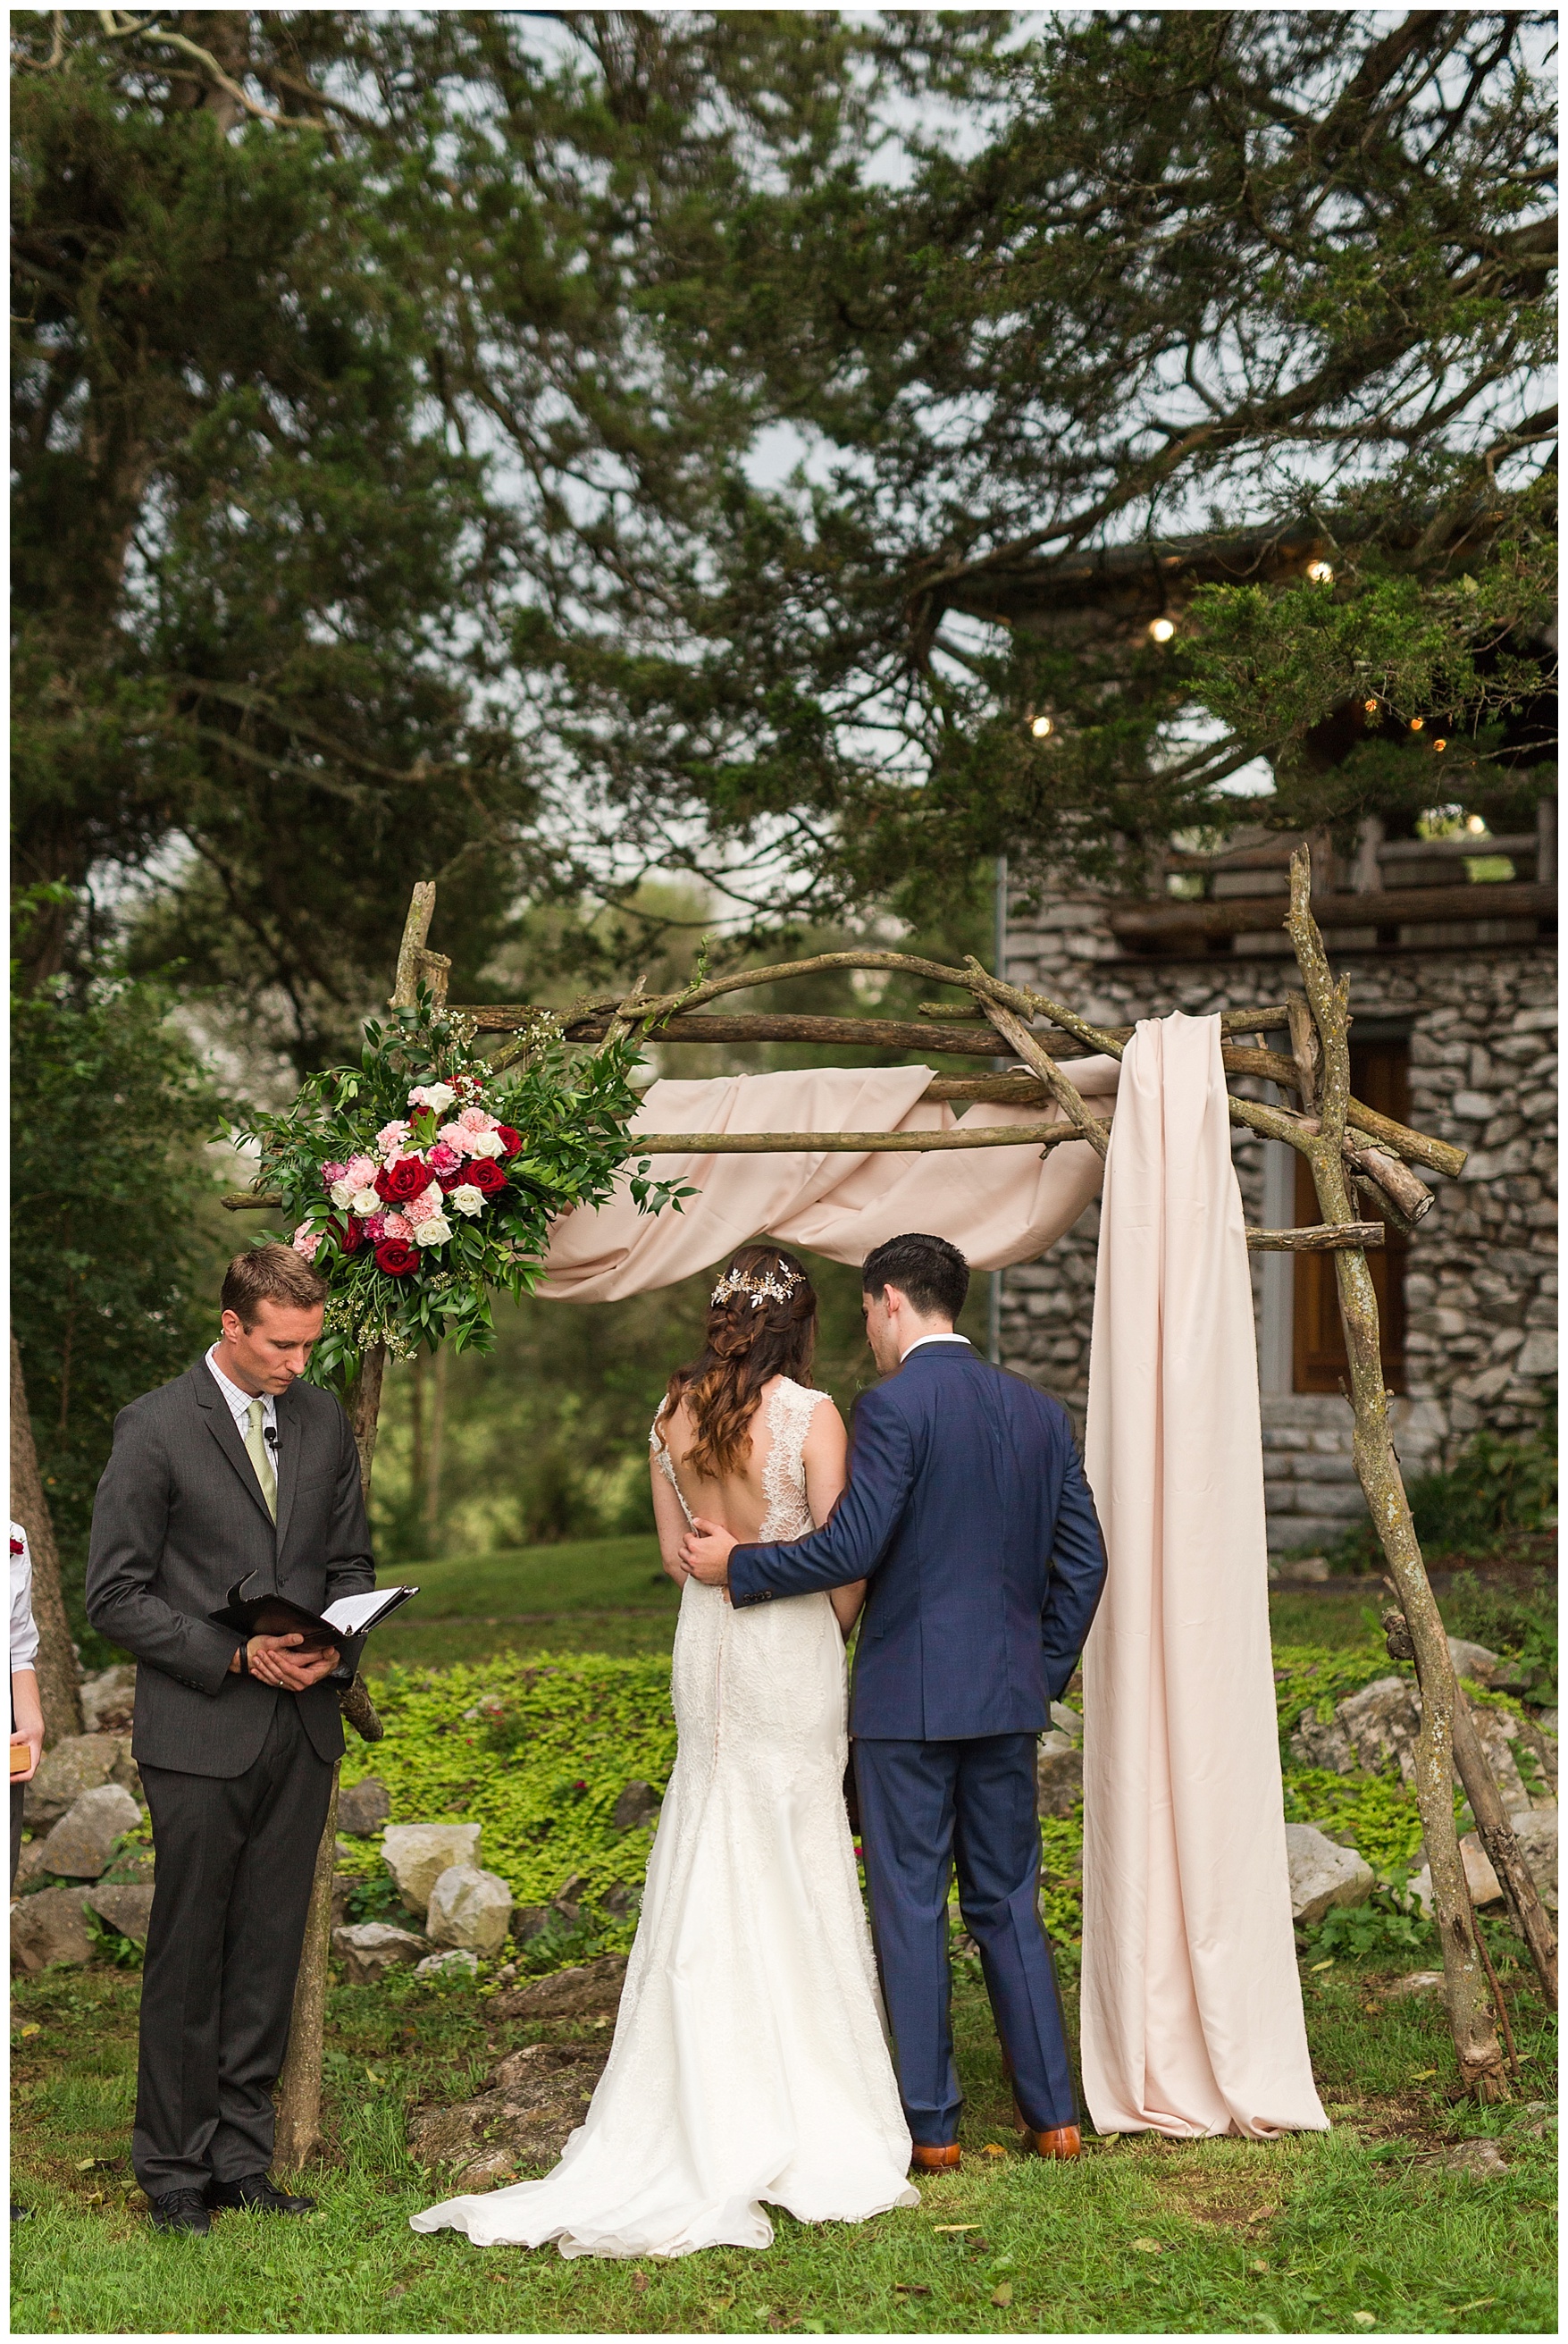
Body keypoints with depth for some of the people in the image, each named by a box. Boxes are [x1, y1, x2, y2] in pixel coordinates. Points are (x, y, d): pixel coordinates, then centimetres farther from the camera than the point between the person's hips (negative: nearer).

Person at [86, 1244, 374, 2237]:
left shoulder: (325, 1418, 8)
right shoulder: (156, 1428, -7)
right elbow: (115, 1596, -8)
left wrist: (333, 1647, -5)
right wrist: (237, 1655, -17)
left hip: (303, 1729, 4)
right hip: (199, 1736, -4)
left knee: (269, 1955, 9)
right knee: (188, 1959, 3)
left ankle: (242, 2159, 19)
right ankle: (175, 2171, 15)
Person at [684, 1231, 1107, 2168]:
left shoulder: (894, 1406, -12)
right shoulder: (1040, 1411, 8)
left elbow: (851, 1547, -19)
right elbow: (1084, 1561, 10)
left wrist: (738, 1565, -5)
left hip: (908, 1695, -6)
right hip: (1008, 1700, 6)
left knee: (912, 1909, 4)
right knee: (1009, 1905, 15)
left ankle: (932, 2126, 9)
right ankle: (1053, 2115, 17)